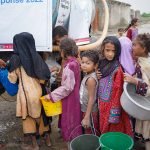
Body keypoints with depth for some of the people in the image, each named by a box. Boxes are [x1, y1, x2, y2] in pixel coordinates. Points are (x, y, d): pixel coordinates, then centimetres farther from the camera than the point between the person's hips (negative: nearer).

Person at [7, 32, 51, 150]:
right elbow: (44, 77, 0)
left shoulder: (16, 59, -12)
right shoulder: (36, 57, -2)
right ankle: (48, 139, 32)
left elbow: (12, 79, -5)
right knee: (42, 115, 20)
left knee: (28, 118, 12)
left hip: (25, 93, -4)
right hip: (38, 91, 4)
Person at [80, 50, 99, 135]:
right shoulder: (88, 75, 2)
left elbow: (91, 98, -24)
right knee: (89, 132, 21)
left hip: (90, 111, -8)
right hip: (86, 109, 8)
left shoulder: (91, 79, -24)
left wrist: (87, 117, -22)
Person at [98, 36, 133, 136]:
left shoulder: (117, 70, -21)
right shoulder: (102, 63, 2)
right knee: (103, 130, 22)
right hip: (102, 105, 7)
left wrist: (114, 114, -19)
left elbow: (117, 93, -20)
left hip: (111, 106, -7)